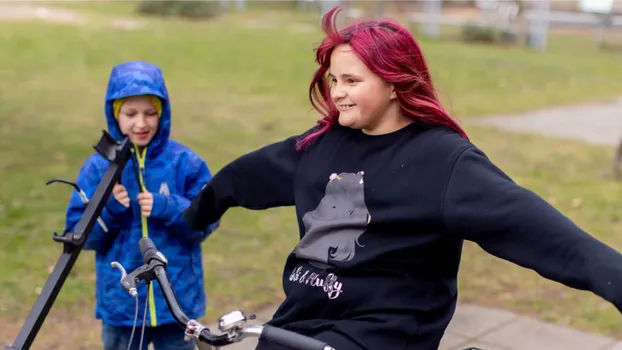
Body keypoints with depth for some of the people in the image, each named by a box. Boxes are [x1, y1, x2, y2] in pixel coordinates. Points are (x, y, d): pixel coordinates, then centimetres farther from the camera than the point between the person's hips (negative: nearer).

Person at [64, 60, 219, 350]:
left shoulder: (185, 163, -6)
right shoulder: (99, 167, -3)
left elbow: (207, 221, -5)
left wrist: (167, 209, -21)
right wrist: (108, 210, -21)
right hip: (120, 302, 1)